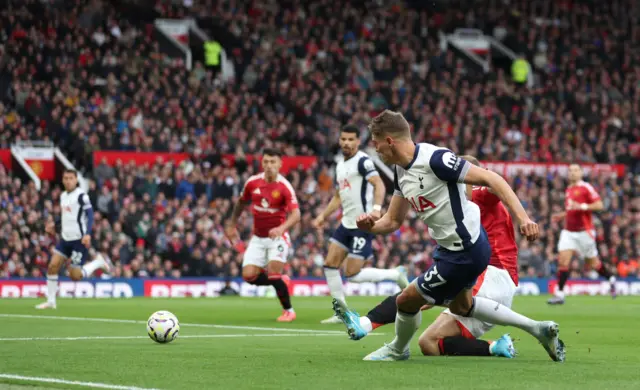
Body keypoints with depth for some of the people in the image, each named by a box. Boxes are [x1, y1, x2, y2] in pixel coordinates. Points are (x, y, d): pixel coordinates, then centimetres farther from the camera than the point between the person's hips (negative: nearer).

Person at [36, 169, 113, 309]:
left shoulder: (81, 196, -10)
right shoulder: (63, 196, 13)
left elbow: (90, 215, -16)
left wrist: (87, 234, -29)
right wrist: (54, 225, 14)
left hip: (79, 240, -7)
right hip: (65, 238, 7)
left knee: (75, 276, -8)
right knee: (52, 266, -6)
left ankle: (99, 262, 15)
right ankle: (51, 301, 3)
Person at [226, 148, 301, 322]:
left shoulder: (284, 187, -16)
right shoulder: (252, 183, -4)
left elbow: (296, 215, -25)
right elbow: (241, 203, 16)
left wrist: (281, 228, -42)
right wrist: (232, 225, 18)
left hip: (277, 236, -4)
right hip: (258, 238, 4)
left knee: (274, 274, -18)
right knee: (248, 275, -8)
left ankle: (288, 310, 4)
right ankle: (281, 281, 20)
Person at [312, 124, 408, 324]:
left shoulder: (362, 161, -12)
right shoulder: (340, 166, 16)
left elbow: (379, 184, -26)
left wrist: (376, 208, -41)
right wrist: (323, 216, 16)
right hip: (346, 223, 9)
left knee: (353, 274, -10)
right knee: (330, 265, 3)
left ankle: (396, 274, 9)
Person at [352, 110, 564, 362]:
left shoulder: (435, 159, -26)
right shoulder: (401, 172, 3)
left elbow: (491, 179, -26)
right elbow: (393, 220, 11)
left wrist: (521, 216, -34)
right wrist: (370, 226, -12)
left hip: (466, 253, -11)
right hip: (449, 247, 11)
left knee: (407, 300, 2)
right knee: (461, 306, 30)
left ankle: (398, 350, 33)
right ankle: (538, 329, 35)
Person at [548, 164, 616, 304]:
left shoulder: (586, 188, -8)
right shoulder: (568, 190, 14)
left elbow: (599, 205, -15)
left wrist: (582, 206, -24)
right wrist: (561, 215, 12)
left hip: (584, 231, -6)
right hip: (569, 231, 6)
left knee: (592, 263, 6)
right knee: (563, 260, -10)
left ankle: (611, 279, 33)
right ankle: (559, 294, -11)